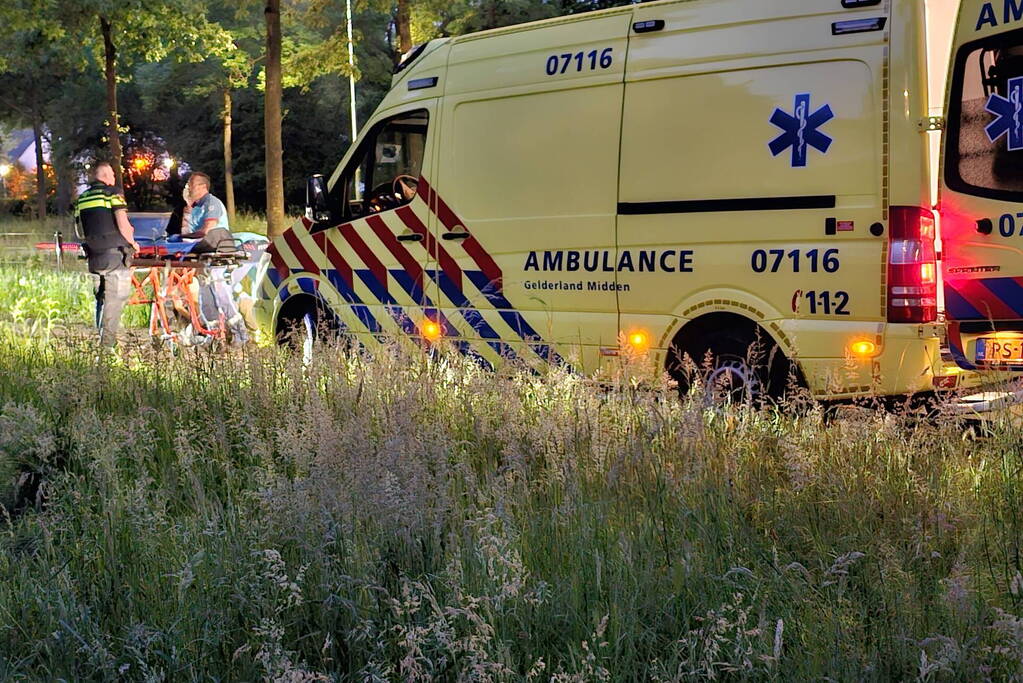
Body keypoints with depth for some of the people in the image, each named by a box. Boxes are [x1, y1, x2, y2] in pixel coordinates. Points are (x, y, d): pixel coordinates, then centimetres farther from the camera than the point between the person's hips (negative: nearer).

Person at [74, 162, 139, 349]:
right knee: (115, 299, -2)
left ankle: (99, 339, 17)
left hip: (94, 256, 6)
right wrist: (132, 243, 2)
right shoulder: (113, 193, -4)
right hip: (116, 254, -6)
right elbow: (123, 223, -12)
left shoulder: (81, 199, 14)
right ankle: (107, 343, -4)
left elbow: (81, 231, 16)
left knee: (101, 299, 16)